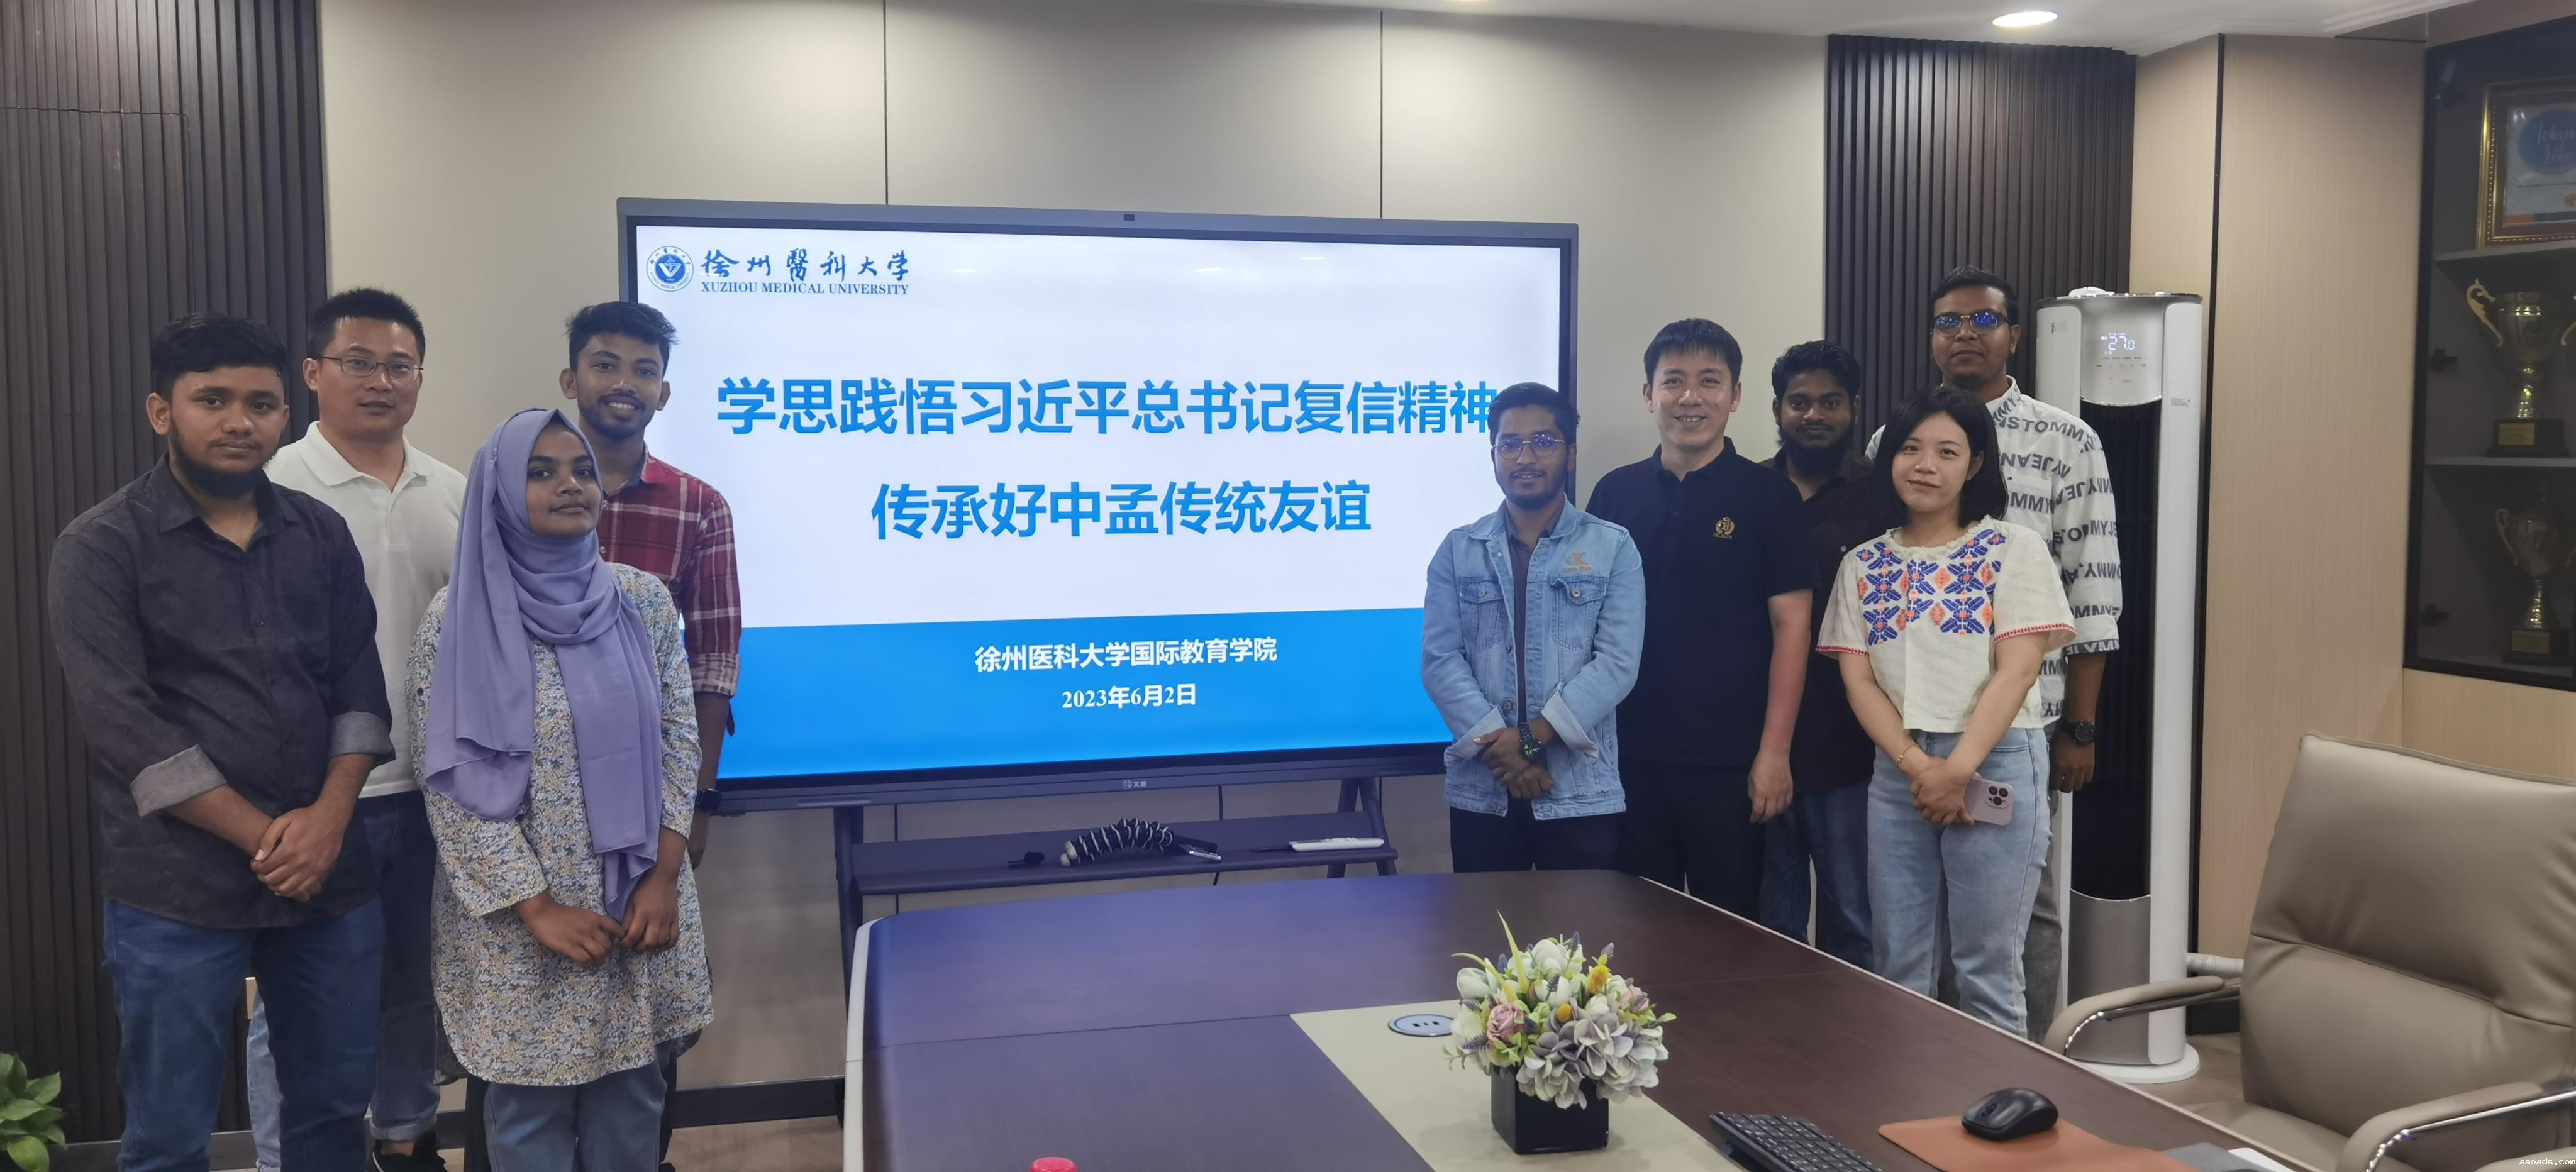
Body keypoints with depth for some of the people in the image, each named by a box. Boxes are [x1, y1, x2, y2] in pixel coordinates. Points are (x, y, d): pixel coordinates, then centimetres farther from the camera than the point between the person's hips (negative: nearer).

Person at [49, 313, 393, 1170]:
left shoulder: (322, 534, 8)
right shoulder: (100, 549, -5)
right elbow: (124, 724, -12)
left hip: (332, 874, 4)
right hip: (178, 894, -4)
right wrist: (265, 840, -14)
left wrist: (328, 818, -10)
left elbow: (361, 686, 6)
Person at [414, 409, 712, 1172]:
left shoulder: (642, 600, 2)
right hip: (518, 913, -3)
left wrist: (663, 876, -7)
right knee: (531, 1102, 8)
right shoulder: (458, 618, -8)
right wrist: (537, 906, -14)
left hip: (640, 898, 3)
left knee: (632, 1092, 13)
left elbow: (678, 738, 2)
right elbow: (450, 779, -10)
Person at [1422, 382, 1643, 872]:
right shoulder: (1458, 550, 7)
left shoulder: (1613, 548, 3)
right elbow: (1440, 661, -1)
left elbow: (1617, 662, -6)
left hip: (1581, 792, -1)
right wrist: (1499, 747, -13)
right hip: (1481, 790, 1)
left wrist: (1533, 739, -14)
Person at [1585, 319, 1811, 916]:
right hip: (1630, 754, 3)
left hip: (1729, 760, -3)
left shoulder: (1768, 497, -2)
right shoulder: (1615, 493, 6)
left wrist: (1774, 751, -10)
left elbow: (1790, 623, -4)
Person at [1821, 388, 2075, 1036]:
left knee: (1987, 967, 0)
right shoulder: (1863, 564, 10)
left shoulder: (2014, 550, 0)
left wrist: (1958, 772, -16)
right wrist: (1917, 765, -11)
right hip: (1898, 771, 4)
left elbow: (2017, 670, -8)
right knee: (1897, 965, 8)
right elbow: (1858, 678, 3)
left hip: (1995, 767, -3)